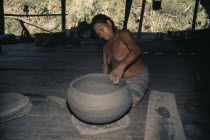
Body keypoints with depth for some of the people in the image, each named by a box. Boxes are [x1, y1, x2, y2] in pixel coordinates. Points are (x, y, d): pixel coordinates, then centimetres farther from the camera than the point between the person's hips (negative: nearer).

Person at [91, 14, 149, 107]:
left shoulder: (123, 34, -20)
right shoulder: (106, 45, 4)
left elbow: (136, 50, -39)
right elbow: (105, 65, 2)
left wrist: (121, 66, -55)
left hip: (136, 78, -7)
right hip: (118, 78, 7)